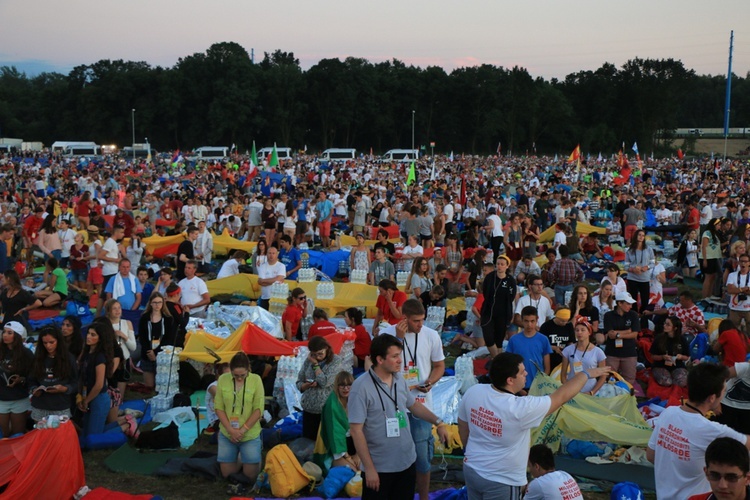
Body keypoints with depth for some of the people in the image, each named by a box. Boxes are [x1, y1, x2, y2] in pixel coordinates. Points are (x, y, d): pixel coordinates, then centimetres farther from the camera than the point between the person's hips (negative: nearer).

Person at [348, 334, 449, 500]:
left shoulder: (399, 381, 1)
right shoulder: (361, 387, -20)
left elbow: (413, 405, 21)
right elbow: (356, 430, -18)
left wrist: (438, 422, 12)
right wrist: (369, 468, -18)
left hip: (407, 462, 6)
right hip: (379, 468, -6)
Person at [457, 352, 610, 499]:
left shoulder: (472, 392, -13)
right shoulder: (520, 408, -29)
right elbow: (561, 396, -18)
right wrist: (586, 374, -3)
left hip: (471, 470, 6)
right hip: (502, 480, -6)